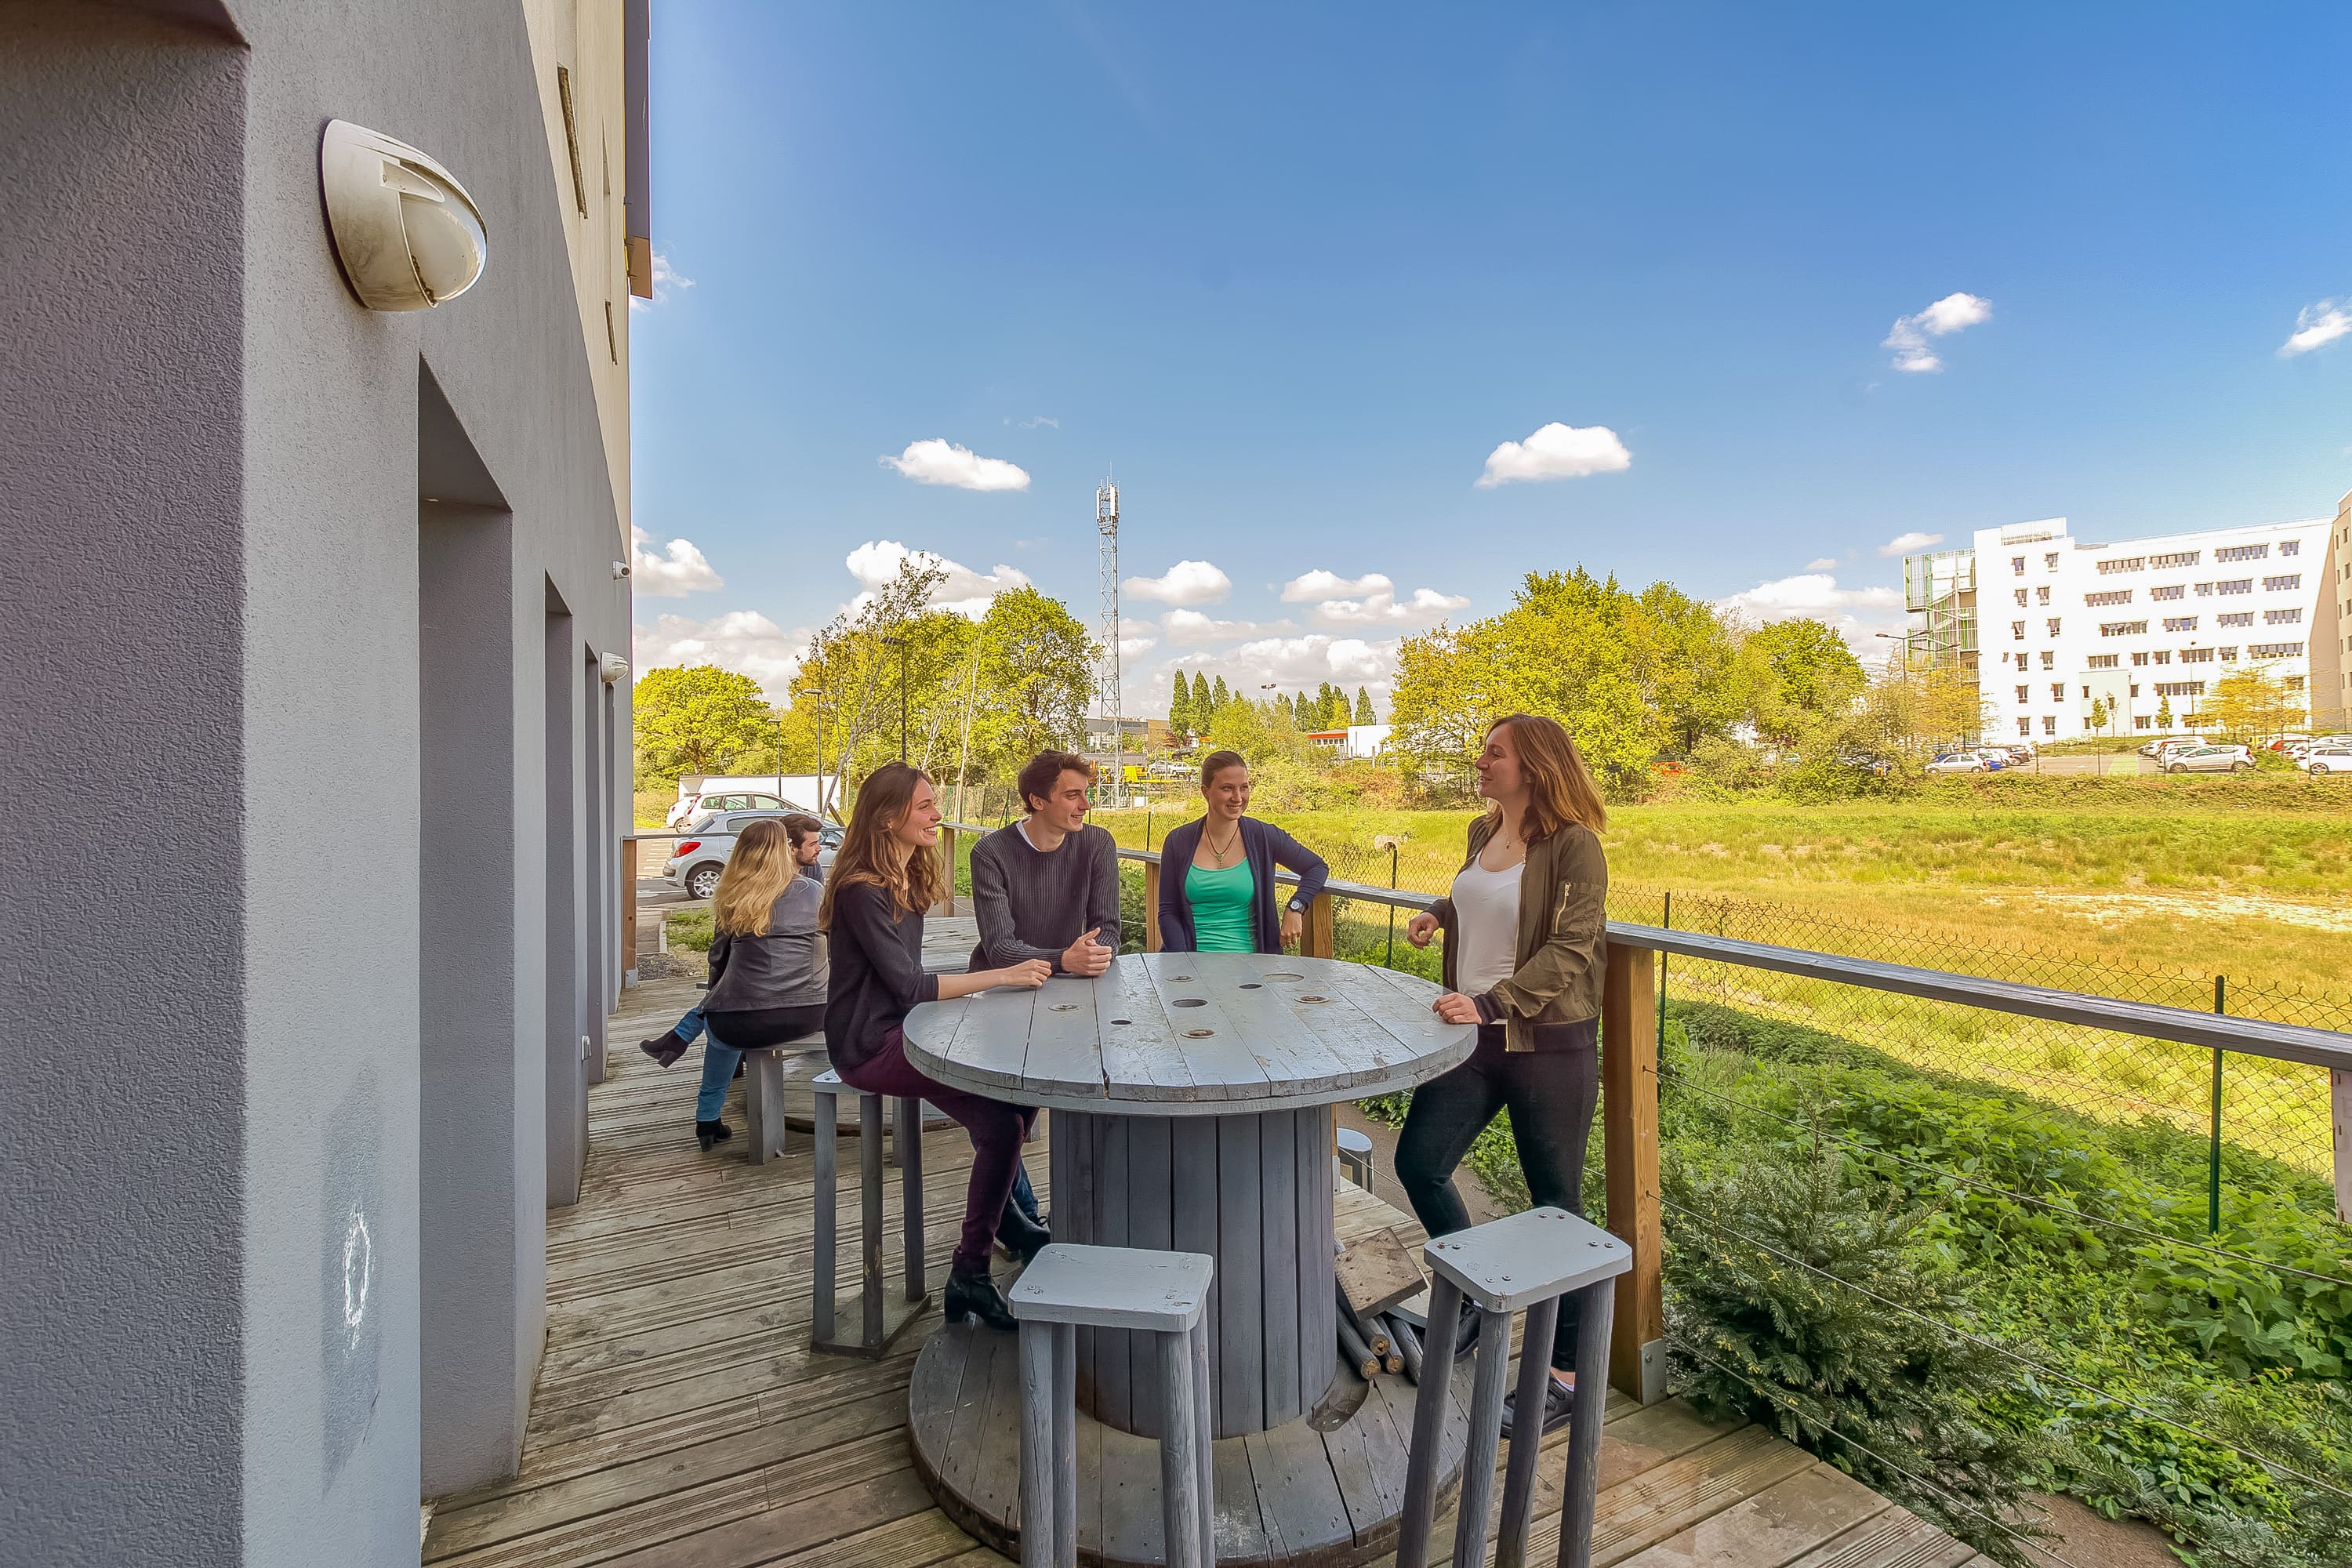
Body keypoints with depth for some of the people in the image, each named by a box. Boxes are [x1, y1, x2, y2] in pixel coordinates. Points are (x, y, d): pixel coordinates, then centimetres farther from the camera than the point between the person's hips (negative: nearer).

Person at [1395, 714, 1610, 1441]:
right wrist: (1439, 912, 9)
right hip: (1473, 1036, 7)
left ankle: (1566, 1376, 26)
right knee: (1418, 1162, 7)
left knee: (1556, 1204, 6)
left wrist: (1490, 1003, -30)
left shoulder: (1573, 845, -14)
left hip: (1549, 1046, -7)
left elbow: (1570, 950, -22)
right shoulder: (1482, 833, 8)